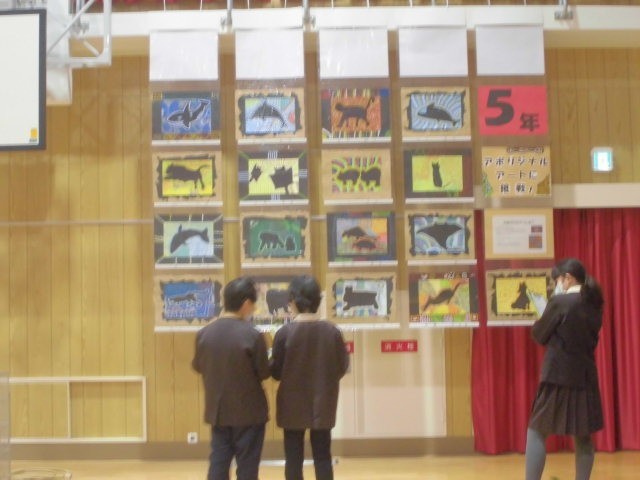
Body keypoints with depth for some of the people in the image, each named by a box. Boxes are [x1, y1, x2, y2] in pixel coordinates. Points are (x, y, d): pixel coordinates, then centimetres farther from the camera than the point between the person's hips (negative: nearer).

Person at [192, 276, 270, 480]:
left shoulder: (204, 333, -3)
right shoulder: (252, 335, -17)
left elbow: (198, 366, 11)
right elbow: (264, 372, -8)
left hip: (217, 410, 4)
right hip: (249, 411, -4)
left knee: (218, 462, 11)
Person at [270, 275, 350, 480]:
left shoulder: (285, 333, -13)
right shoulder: (332, 331, -7)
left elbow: (276, 372, -6)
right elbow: (342, 367, 2)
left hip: (293, 406, -2)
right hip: (323, 405, 2)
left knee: (294, 458, 9)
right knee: (322, 456, 11)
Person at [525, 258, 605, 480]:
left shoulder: (560, 302, -13)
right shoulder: (594, 304, 6)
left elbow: (539, 335, -4)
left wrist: (544, 318, 14)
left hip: (558, 376, -6)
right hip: (585, 376, 6)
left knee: (537, 431, 3)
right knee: (583, 435, 13)